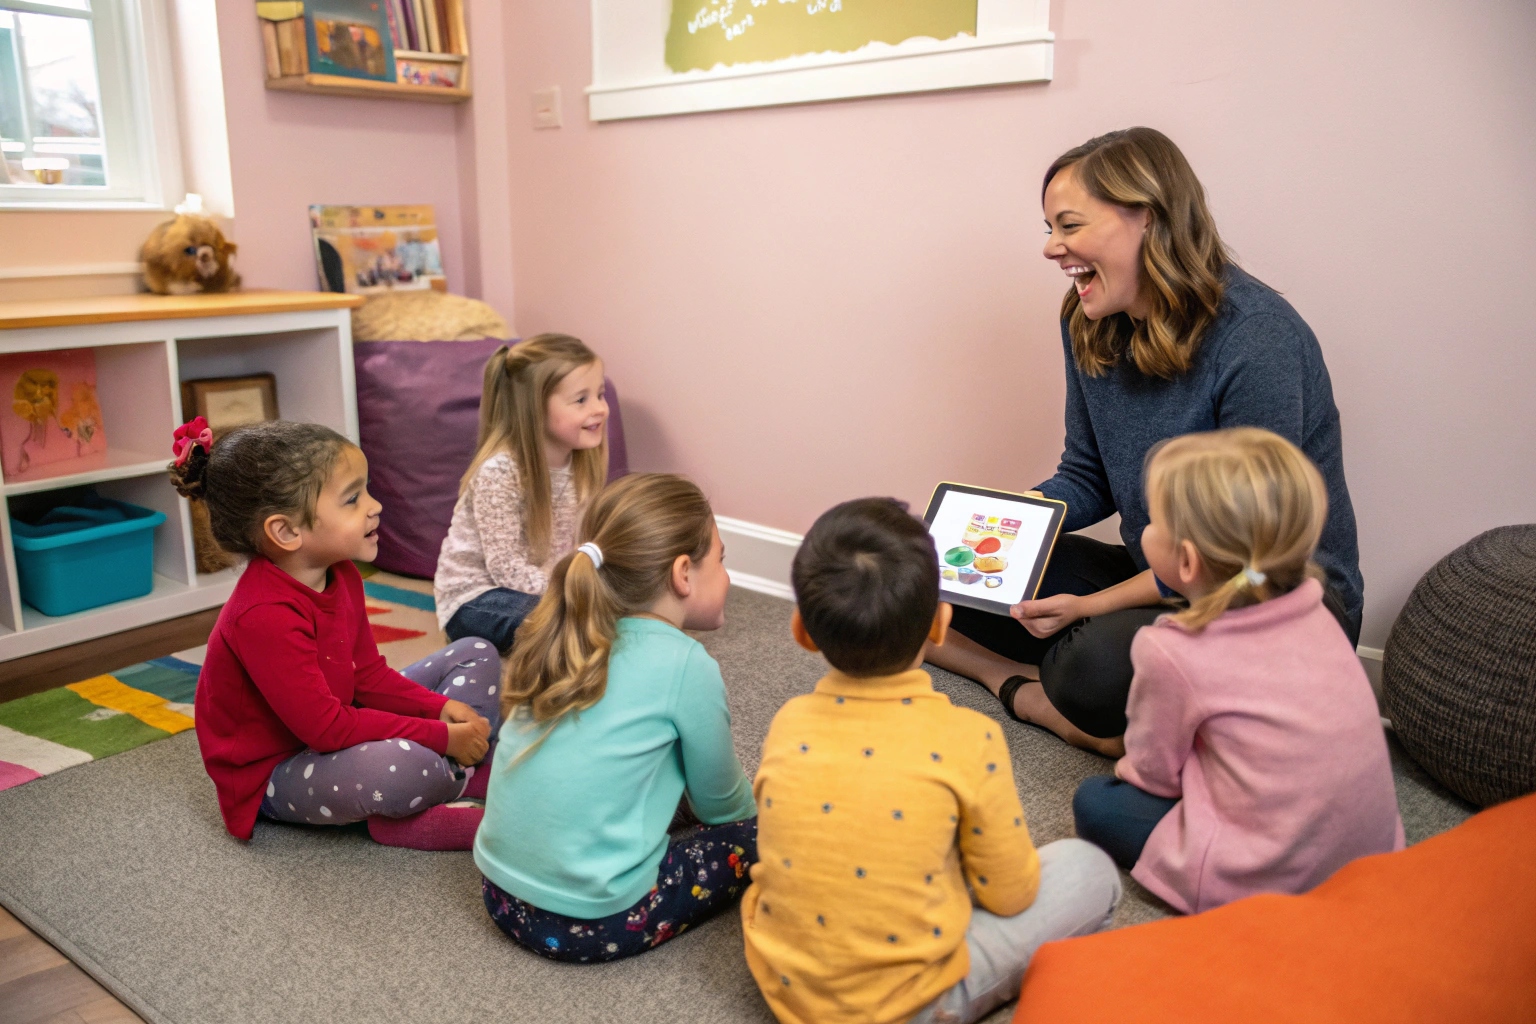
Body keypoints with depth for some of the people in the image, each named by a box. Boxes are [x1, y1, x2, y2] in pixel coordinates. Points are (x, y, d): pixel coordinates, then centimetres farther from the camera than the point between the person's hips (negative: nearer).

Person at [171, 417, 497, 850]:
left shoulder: (341, 575, -2)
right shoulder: (264, 617, -32)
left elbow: (368, 675, 5)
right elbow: (328, 727, -31)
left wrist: (441, 708, -11)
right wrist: (441, 737, -26)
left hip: (333, 730, 10)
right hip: (275, 775, -10)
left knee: (476, 655, 9)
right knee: (404, 765, -42)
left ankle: (443, 779, -12)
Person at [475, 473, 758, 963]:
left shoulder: (562, 640, 4)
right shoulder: (686, 664, -15)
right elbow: (722, 804, 1)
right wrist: (751, 811, 23)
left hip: (502, 897, 7)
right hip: (593, 923, -7)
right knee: (763, 835, 6)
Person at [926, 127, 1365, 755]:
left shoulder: (1257, 339, -23)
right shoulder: (1091, 327, 0)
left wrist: (1092, 606, -23)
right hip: (1157, 580, 7)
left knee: (1103, 665, -36)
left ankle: (1029, 692, -7)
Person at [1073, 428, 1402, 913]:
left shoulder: (1172, 653, -20)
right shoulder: (1310, 612, -2)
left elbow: (1155, 772, -5)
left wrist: (1127, 767, 17)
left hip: (1275, 879, -8)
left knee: (1095, 804, 6)